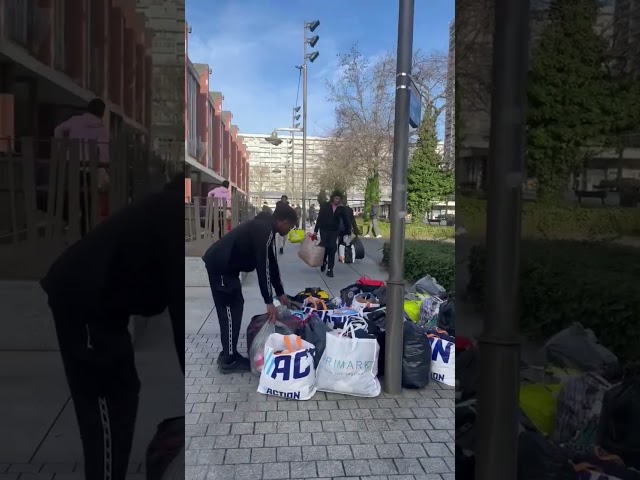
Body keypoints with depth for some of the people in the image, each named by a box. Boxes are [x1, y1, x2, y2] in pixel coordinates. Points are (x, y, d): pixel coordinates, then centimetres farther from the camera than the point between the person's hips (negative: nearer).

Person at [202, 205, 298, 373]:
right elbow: (263, 267, -22)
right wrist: (269, 302, -18)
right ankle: (229, 360, 5)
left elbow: (271, 263, 19)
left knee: (235, 306, 14)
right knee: (231, 309, -4)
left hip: (226, 265, 10)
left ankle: (228, 354, 22)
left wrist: (280, 293, 23)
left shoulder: (265, 228, 12)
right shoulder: (264, 230, -20)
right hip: (219, 265, -10)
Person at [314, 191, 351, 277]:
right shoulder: (325, 206, -5)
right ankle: (324, 261, 32)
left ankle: (330, 269, 1)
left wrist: (348, 232, 4)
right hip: (324, 230, -1)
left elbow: (346, 220, 6)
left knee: (332, 249, -4)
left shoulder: (341, 208, 0)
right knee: (324, 247, 1)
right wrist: (316, 230, -11)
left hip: (334, 231, 1)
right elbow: (319, 218, -7)